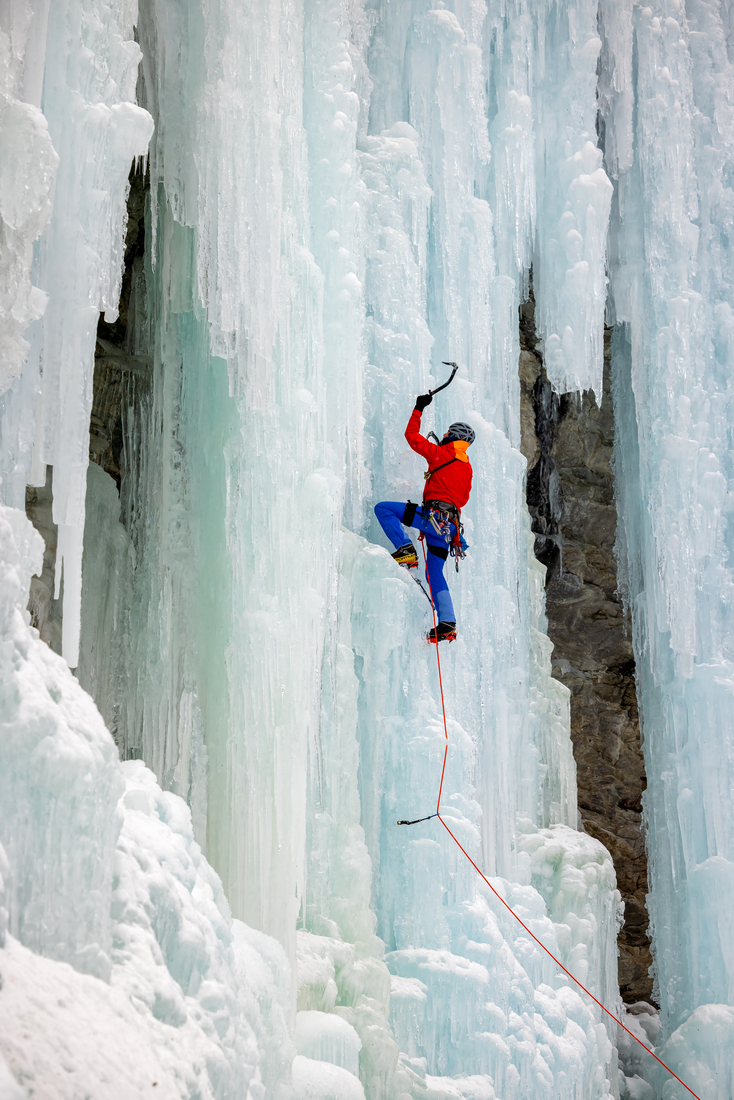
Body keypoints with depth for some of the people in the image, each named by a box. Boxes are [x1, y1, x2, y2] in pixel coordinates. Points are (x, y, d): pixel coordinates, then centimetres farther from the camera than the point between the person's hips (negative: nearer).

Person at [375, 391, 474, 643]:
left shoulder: (440, 453, 2)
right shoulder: (467, 467, 22)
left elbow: (412, 435, 9)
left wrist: (418, 409, 20)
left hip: (434, 515, -8)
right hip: (450, 524, 8)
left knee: (383, 508, -7)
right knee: (435, 573, 12)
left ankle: (405, 550, -17)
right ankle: (447, 624, 3)